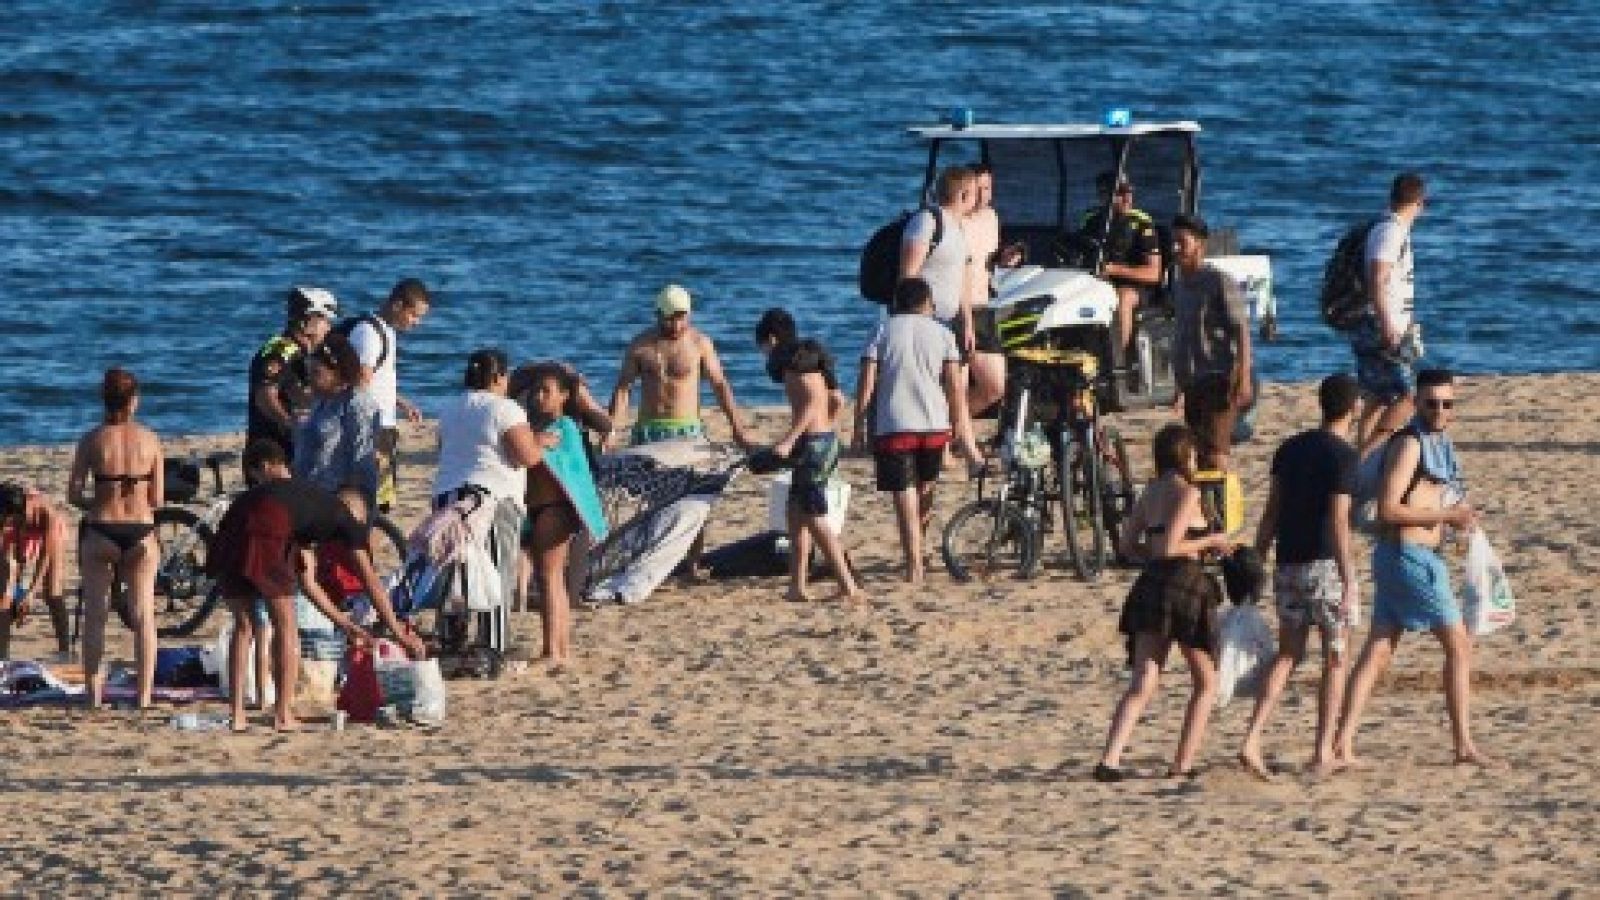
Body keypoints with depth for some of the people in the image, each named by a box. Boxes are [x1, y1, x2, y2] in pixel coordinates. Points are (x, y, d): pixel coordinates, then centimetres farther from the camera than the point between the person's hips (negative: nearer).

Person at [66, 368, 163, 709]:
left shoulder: (91, 441, -5)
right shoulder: (150, 440, -2)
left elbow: (73, 494, -6)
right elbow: (156, 499, -1)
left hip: (100, 531, -1)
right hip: (141, 532, 1)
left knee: (95, 616, 10)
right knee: (143, 617, 9)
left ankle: (94, 694, 8)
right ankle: (144, 694, 7)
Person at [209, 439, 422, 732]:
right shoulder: (337, 512, 24)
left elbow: (306, 583, 42)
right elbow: (371, 582, 24)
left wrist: (345, 624, 47)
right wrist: (401, 635, 31)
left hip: (225, 542, 6)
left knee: (244, 625, 20)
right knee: (285, 625, 11)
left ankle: (237, 715, 16)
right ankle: (283, 715, 11)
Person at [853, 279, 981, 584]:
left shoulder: (884, 332, 5)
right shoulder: (941, 334, 7)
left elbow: (866, 383, -3)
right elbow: (956, 389, 1)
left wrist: (859, 427, 3)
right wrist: (965, 435, 3)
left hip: (893, 427, -2)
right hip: (935, 425, 2)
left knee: (905, 502, -3)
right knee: (925, 489, 23)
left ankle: (914, 568, -10)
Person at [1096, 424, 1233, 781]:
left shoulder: (1150, 493, 12)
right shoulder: (1187, 493, -9)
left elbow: (1127, 544, 13)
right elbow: (1170, 547, -17)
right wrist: (1208, 541, -4)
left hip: (1150, 587, 6)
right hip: (1184, 584, -6)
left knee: (1142, 685, 1)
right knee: (1206, 682, 11)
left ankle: (1110, 759, -16)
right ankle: (1183, 763, 5)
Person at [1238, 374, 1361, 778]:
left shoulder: (1290, 449, 10)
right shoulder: (1343, 455, -10)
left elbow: (1271, 514, 10)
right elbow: (1338, 522, -16)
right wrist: (1348, 581, -15)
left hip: (1288, 563, 6)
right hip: (1326, 564, -6)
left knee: (1288, 654, 10)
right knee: (1334, 658, 6)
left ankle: (1252, 741, -5)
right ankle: (1324, 752, 5)